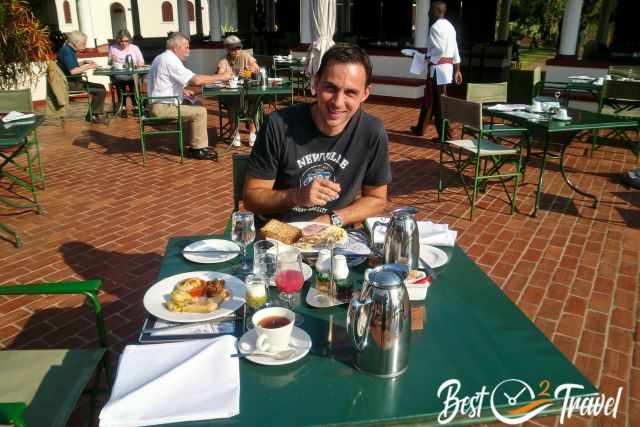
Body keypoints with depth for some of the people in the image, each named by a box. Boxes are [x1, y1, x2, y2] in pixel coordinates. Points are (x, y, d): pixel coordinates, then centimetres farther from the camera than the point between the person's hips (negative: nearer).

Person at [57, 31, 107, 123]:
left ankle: (98, 114, 12)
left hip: (74, 81, 11)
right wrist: (89, 67, -19)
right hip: (70, 83, -11)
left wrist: (84, 62, 10)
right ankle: (91, 115, -1)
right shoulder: (66, 51, -19)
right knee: (101, 91, -12)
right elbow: (72, 70, -29)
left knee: (101, 87, 15)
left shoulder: (70, 50, 11)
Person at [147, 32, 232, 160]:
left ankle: (199, 144, 14)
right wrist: (221, 77, -15)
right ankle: (197, 149, -5)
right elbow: (196, 80, -24)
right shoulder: (171, 61, -17)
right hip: (163, 107, -10)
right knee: (200, 112, -13)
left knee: (197, 105, 15)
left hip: (159, 104, 10)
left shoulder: (161, 58, 15)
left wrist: (182, 91, 13)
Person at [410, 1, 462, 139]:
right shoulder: (449, 26, 15)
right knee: (429, 98, 18)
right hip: (448, 66, 9)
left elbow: (440, 49, -23)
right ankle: (420, 128, 29)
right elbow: (455, 50, 15)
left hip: (438, 67, -9)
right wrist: (457, 70, 17)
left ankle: (445, 135, -1)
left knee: (439, 102, -5)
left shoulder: (435, 27, -13)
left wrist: (427, 55, -6)